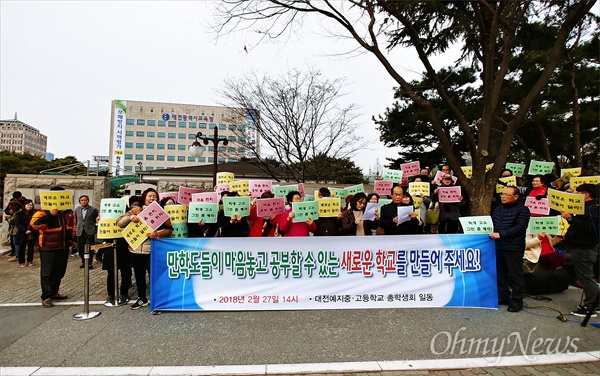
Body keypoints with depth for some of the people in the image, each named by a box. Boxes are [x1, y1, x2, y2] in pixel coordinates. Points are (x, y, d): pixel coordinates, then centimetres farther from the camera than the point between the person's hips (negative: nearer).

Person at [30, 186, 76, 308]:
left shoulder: (68, 211, 9)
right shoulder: (44, 211, -8)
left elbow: (72, 226, 20)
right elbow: (34, 223, -21)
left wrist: (71, 240, 18)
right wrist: (50, 215, -28)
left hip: (64, 247, 6)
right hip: (48, 247, -6)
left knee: (60, 271, 14)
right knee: (47, 272, -1)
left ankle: (54, 292, 28)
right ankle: (46, 297, 7)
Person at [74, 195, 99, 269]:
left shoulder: (93, 209, -1)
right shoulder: (77, 209, 10)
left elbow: (96, 221, 2)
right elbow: (76, 220, 19)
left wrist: (96, 232, -1)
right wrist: (77, 228, 13)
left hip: (90, 232, -4)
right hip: (80, 232, 4)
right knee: (80, 248, 8)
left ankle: (90, 263, 10)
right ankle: (83, 262, 25)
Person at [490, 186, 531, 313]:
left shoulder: (522, 210, -5)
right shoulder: (498, 209, 18)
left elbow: (519, 228, -15)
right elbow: (492, 223, 24)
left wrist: (500, 234, -20)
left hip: (513, 247, -7)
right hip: (498, 246, 7)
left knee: (515, 275, 0)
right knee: (500, 273, 13)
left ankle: (516, 301, 9)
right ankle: (504, 296, 25)